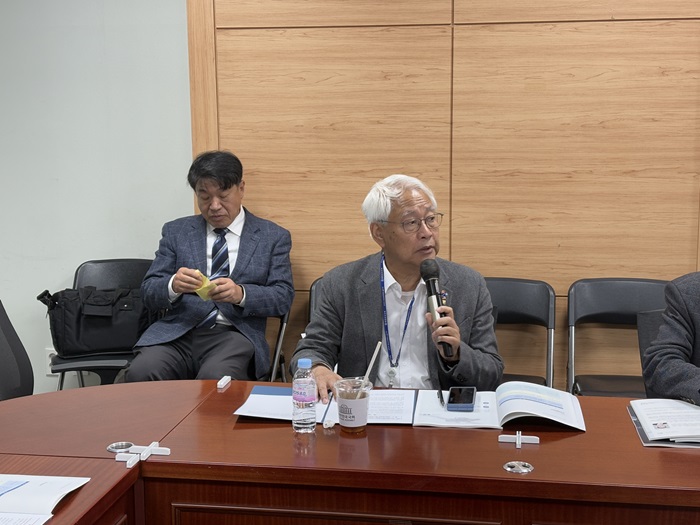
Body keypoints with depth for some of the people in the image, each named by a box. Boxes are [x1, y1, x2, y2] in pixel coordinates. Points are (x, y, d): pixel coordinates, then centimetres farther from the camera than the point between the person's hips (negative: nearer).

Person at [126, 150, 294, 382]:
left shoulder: (274, 237, 10)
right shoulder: (176, 231, 14)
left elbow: (283, 297, 3)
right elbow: (149, 293, 9)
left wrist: (241, 294, -18)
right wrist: (173, 285, -16)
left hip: (235, 335, -1)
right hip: (178, 333, 2)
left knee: (215, 380, -34)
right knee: (139, 374, -29)